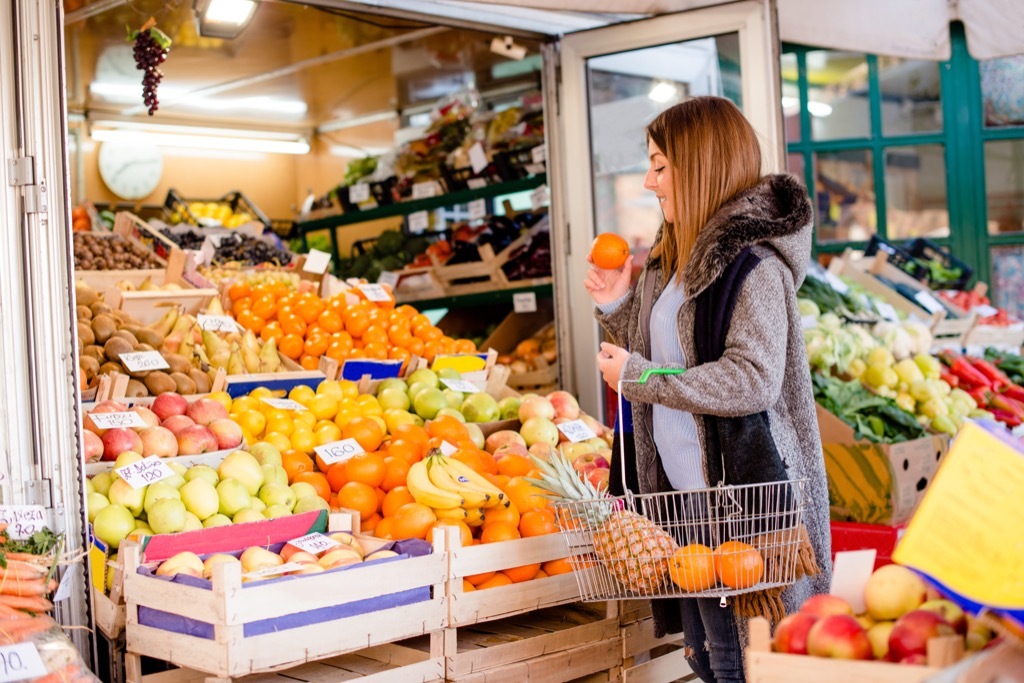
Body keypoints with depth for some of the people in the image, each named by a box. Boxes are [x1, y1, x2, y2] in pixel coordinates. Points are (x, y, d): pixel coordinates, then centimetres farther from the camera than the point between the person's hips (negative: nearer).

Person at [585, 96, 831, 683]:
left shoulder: (751, 260, -16)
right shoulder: (674, 259, 12)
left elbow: (751, 381, -24)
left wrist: (638, 377, -18)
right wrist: (619, 307, 7)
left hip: (743, 491, -9)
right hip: (686, 490, 9)